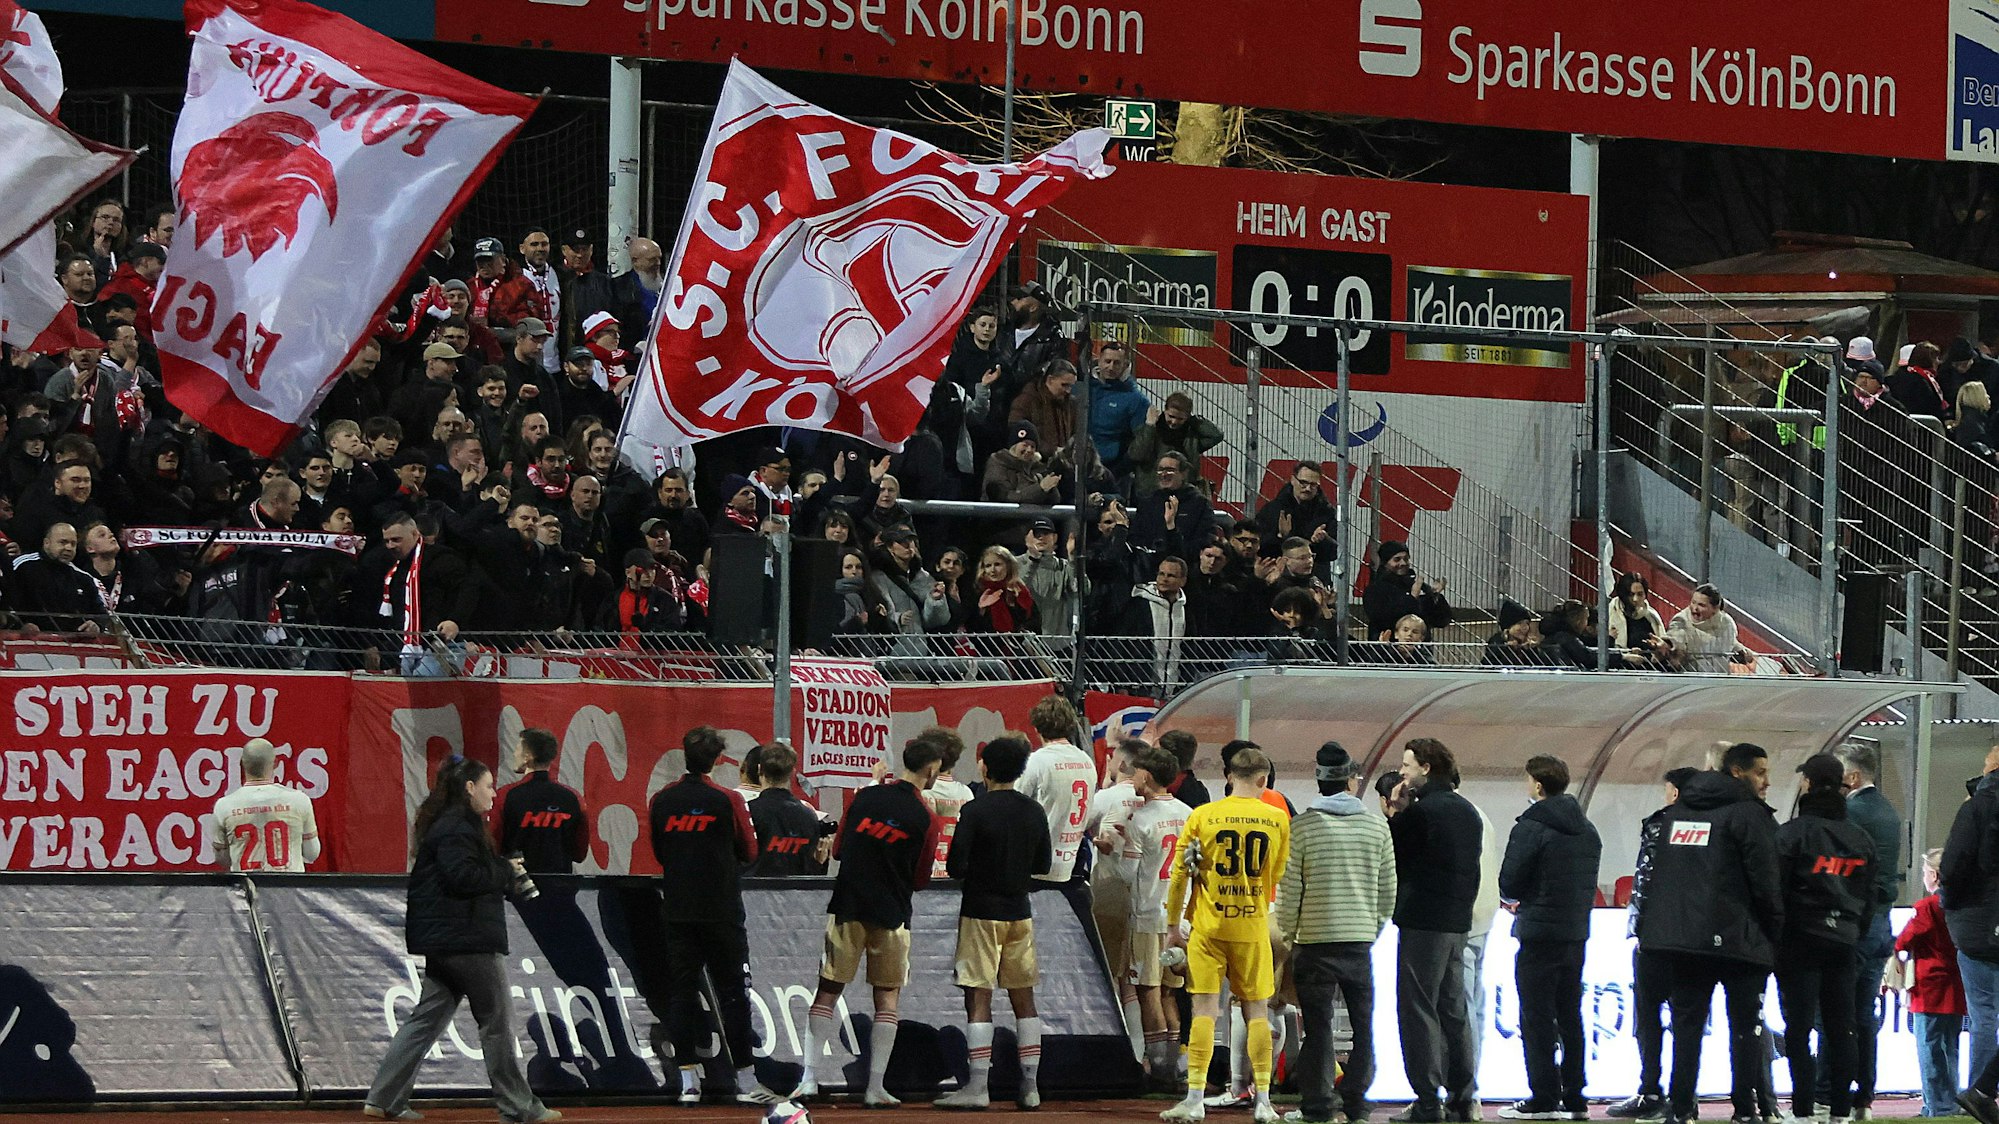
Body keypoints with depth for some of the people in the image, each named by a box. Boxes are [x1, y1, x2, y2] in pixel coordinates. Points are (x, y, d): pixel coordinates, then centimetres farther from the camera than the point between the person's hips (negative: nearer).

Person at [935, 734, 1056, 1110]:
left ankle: (978, 1086, -7)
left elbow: (956, 866, -15)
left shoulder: (975, 811, -13)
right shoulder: (1033, 812, 3)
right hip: (1020, 911, 5)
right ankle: (1030, 1086, 9)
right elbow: (1043, 864, 10)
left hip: (982, 912, -5)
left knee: (978, 998, -4)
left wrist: (977, 870, 7)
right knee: (1023, 998, 9)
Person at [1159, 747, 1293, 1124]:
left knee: (1205, 1009, 0)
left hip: (1209, 926, -1)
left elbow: (1180, 874, -1)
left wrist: (1173, 924, 8)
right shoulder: (1277, 820, 0)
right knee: (1256, 1011, 8)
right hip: (1253, 926, 1)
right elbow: (1280, 877, 10)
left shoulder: (1202, 816, -3)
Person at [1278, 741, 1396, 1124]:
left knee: (1318, 1027, 2)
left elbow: (1289, 890, -5)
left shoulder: (1302, 826, -5)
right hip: (1361, 940, 2)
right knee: (1364, 1025, 11)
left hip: (1315, 941, -2)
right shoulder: (1377, 826, 2)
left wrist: (1288, 935, 7)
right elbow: (1388, 891, 8)